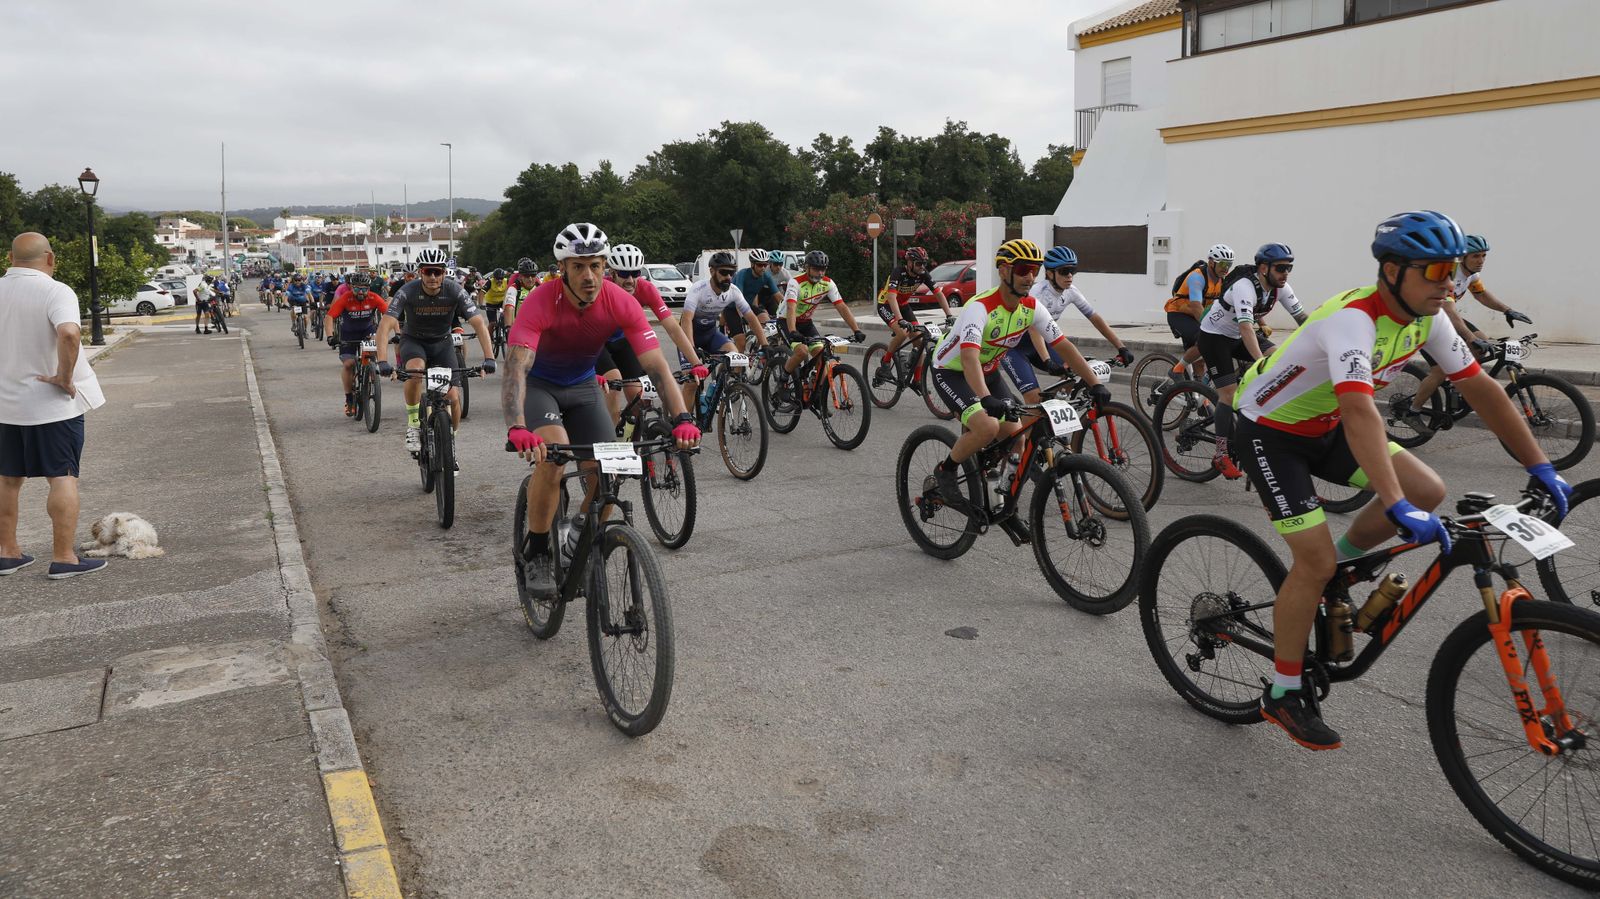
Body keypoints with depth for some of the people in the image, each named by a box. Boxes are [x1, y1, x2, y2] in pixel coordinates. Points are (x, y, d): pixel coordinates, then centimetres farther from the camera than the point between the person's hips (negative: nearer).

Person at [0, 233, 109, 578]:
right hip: (52, 403, -6)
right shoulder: (55, 291, -15)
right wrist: (64, 377, -21)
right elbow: (69, 334, -33)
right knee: (63, 476, 0)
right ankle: (64, 558, 0)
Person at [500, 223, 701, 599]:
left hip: (582, 386, 3)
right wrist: (517, 428, -58)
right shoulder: (541, 302, -31)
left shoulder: (621, 303, -23)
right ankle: (535, 552, -11)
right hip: (538, 384, -3)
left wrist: (681, 418, -41)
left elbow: (657, 366, -26)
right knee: (552, 453, -31)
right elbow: (515, 368, -41)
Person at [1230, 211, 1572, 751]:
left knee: (1427, 492, -9)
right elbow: (1359, 413, -44)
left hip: (1322, 428, 8)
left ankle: (1341, 564, 15)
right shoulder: (1354, 320, -32)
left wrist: (1540, 468, -1)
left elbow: (1481, 388, 0)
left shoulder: (1424, 319, -6)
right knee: (1316, 562, -12)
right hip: (1269, 431, -7)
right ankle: (1283, 694, 4)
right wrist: (1398, 509, -52)